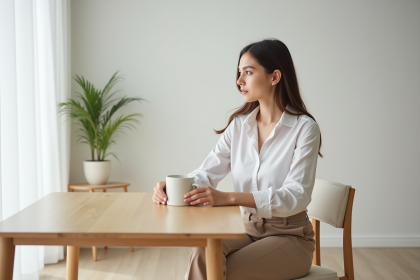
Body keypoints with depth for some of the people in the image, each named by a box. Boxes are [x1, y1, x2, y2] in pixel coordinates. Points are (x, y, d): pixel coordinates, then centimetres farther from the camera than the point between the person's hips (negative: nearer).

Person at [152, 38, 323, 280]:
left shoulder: (304, 128, -12)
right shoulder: (239, 124, 5)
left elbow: (296, 196, -22)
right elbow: (208, 172, -1)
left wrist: (228, 197, -34)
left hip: (289, 236, -4)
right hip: (246, 230, 4)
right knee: (202, 254, -26)